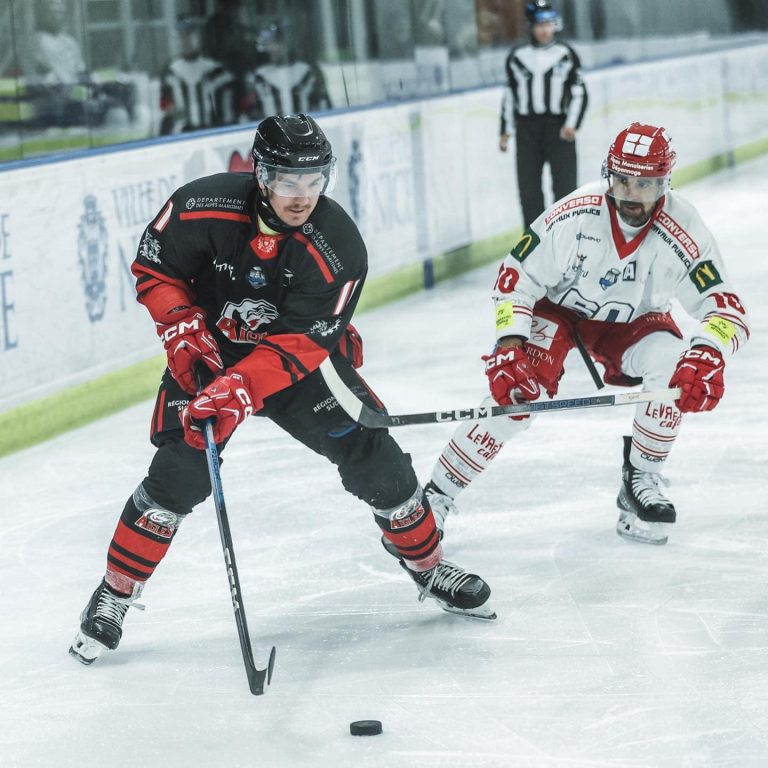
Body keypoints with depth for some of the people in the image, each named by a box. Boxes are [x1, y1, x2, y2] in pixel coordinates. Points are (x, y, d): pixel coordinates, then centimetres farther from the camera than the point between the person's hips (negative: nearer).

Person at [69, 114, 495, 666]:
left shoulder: (339, 248, -26)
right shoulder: (203, 208, -24)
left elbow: (295, 345, -29)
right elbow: (154, 268, -6)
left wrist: (238, 392, -41)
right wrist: (183, 329, -20)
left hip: (300, 359, 1)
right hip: (210, 352, -1)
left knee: (373, 457, -6)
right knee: (178, 473, -16)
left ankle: (429, 567, 18)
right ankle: (114, 597, 0)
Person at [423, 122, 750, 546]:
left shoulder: (682, 232, -29)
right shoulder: (574, 216, -30)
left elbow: (727, 307, -28)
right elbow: (516, 278, -19)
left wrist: (707, 358, -48)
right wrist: (509, 348, -29)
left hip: (631, 321, 2)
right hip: (557, 308, -2)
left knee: (679, 371, -28)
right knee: (513, 394, -23)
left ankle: (640, 483, -7)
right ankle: (436, 496, -9)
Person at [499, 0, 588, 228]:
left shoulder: (566, 54, 3)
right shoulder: (517, 56, 7)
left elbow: (579, 92, 3)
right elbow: (510, 95, 14)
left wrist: (572, 124, -10)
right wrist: (505, 131, 13)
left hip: (559, 128, -2)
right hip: (527, 129, 2)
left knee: (565, 184, -6)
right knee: (528, 186, 1)